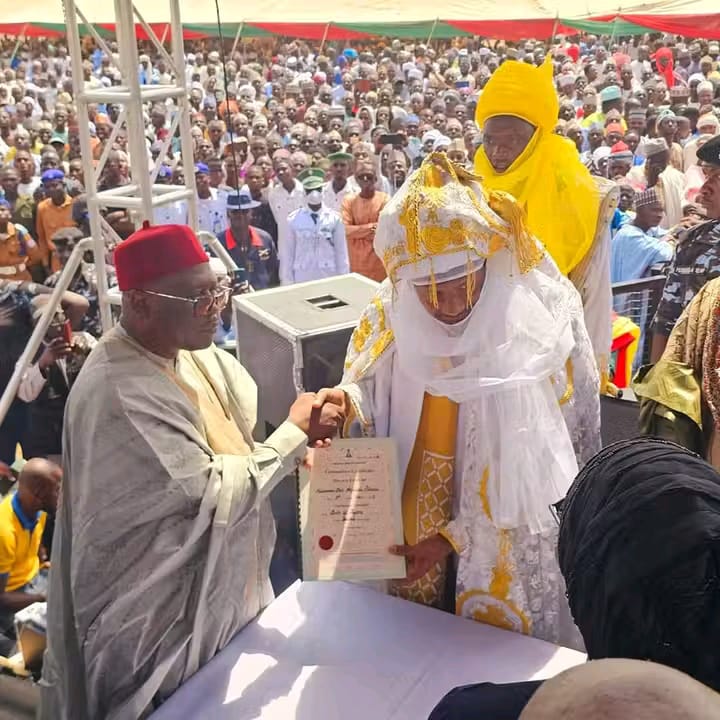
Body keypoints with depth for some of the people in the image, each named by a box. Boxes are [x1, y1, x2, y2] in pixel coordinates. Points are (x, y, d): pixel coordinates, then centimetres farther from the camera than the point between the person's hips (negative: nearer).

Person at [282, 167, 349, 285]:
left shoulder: (334, 218, 0)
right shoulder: (293, 219, 0)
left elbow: (341, 252, 3)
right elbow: (287, 253, 4)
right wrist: (287, 282, 3)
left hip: (329, 278, 0)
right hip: (302, 279, 0)